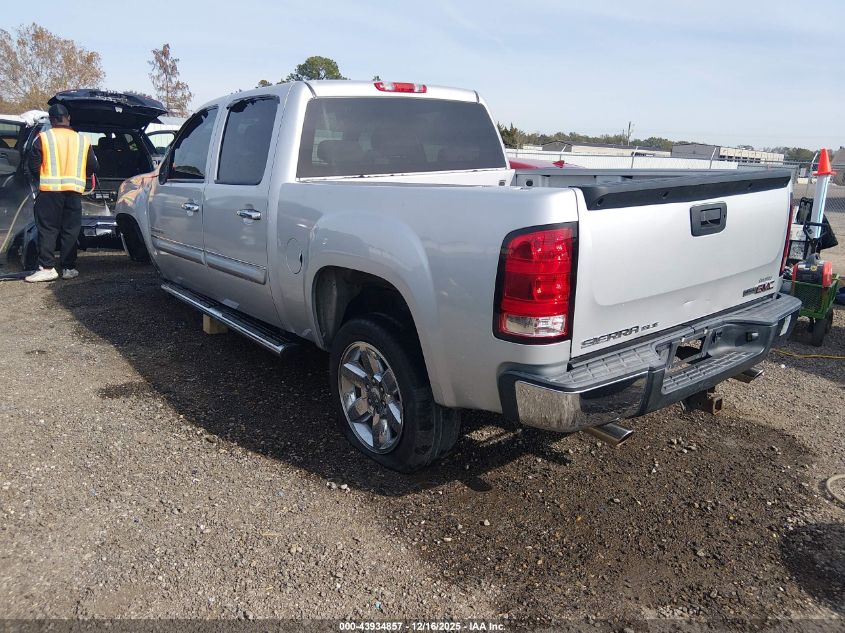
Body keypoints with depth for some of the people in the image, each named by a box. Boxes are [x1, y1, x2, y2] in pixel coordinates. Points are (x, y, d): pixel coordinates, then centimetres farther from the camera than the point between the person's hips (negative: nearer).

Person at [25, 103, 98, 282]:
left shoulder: (43, 138, -1)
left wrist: (42, 179, 18)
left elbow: (33, 165, -1)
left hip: (50, 190, -2)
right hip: (74, 190, 2)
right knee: (70, 230, 7)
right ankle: (68, 268, 8)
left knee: (47, 229, 3)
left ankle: (47, 268, 0)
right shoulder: (82, 140, 6)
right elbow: (93, 167, 8)